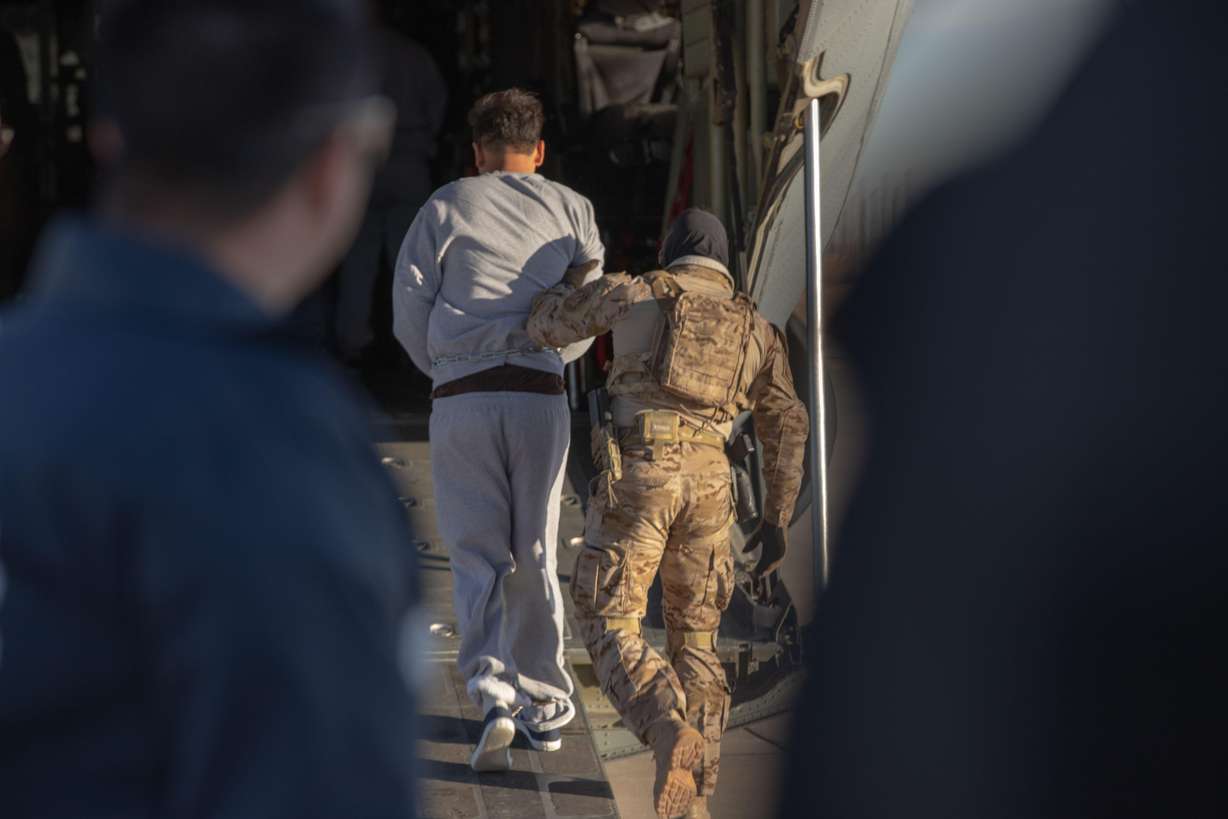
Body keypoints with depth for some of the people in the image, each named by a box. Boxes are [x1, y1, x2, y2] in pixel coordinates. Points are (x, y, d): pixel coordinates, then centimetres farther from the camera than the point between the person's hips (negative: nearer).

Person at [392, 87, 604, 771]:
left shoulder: (447, 207, 7)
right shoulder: (571, 208, 11)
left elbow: (410, 311, 4)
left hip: (461, 400, -1)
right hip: (541, 399, 1)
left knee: (479, 556, 2)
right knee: (535, 554, 12)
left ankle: (494, 693, -17)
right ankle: (546, 705, 19)